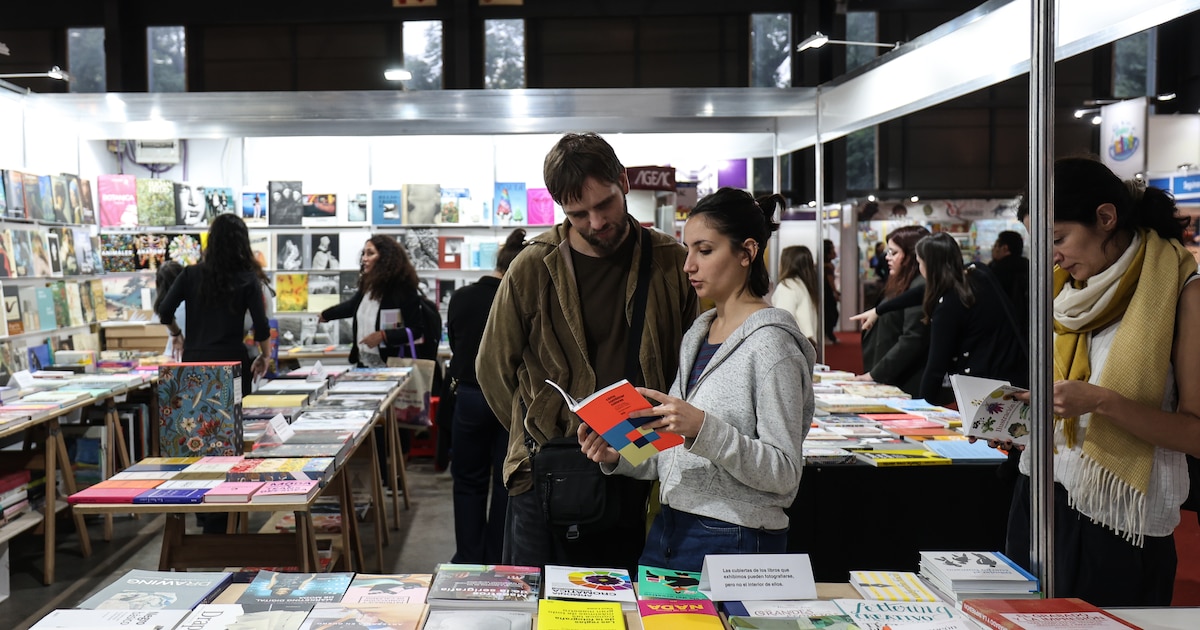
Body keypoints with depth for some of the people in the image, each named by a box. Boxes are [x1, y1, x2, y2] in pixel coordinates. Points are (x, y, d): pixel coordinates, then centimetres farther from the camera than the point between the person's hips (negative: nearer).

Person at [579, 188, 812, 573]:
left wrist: (703, 428, -28)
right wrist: (617, 456, 1)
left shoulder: (770, 342, -13)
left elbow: (784, 472, -18)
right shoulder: (698, 333, 11)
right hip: (668, 532, 7)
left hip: (733, 542, -7)